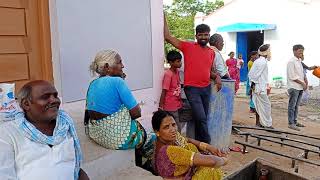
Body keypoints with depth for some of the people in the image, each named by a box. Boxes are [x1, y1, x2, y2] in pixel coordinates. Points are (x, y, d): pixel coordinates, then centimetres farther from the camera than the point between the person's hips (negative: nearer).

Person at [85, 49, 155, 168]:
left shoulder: (93, 84, 3)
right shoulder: (117, 81, -18)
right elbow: (136, 113, -19)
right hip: (117, 138, -8)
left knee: (139, 127, 29)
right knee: (153, 139, 17)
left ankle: (139, 168, 37)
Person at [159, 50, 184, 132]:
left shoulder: (177, 71, 3)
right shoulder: (168, 74, -19)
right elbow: (164, 92, -17)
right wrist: (160, 107, -16)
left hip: (177, 105, 7)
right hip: (170, 107, -7)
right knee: (177, 128, 2)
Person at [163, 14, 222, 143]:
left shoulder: (211, 52, 12)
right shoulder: (188, 46, -3)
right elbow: (167, 37, -7)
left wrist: (217, 77, 2)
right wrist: (164, 18, -5)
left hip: (207, 88, 5)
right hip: (192, 88, -5)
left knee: (202, 118, 10)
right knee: (201, 118, -11)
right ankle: (207, 143, 10)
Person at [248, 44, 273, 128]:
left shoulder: (257, 61, 14)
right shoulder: (263, 62, -15)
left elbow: (250, 73, 14)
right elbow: (257, 74, -19)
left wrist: (252, 84, 13)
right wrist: (254, 84, -11)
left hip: (256, 87, 10)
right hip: (260, 88, -10)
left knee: (258, 105, 15)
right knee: (266, 105, -1)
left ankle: (258, 122, 22)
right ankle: (267, 124, 6)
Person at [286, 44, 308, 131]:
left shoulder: (300, 61, 14)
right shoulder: (291, 62, -12)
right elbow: (292, 77, -16)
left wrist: (305, 80, 4)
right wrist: (302, 83, -12)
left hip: (300, 87, 8)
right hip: (294, 87, -8)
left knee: (296, 105, 14)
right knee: (292, 106, -3)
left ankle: (294, 121, 24)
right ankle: (291, 123, 4)